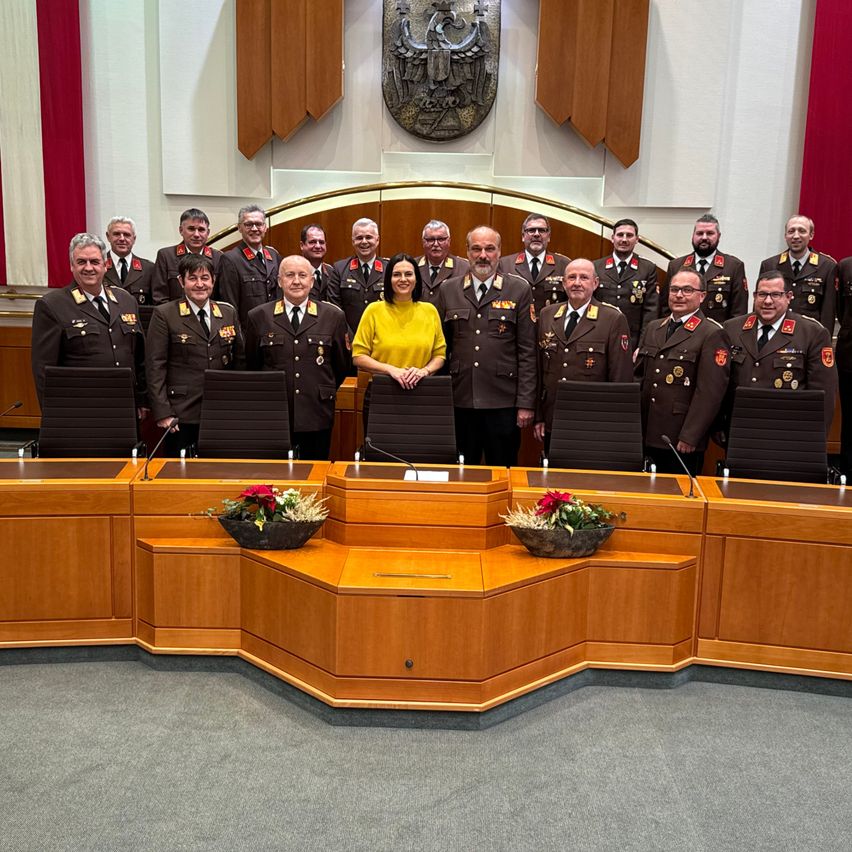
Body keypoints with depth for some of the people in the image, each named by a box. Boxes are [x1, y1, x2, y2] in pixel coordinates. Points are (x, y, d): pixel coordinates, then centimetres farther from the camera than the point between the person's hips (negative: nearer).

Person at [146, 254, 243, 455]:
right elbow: (155, 366, -4)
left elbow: (239, 361, 14)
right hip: (181, 414, -3)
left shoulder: (229, 313, 10)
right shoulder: (164, 315, -1)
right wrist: (162, 412, -11)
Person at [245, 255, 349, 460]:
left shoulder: (333, 316, 4)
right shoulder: (258, 317, 4)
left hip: (317, 415, 0)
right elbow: (251, 366, 12)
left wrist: (324, 393, 10)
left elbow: (342, 365, 11)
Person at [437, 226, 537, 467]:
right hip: (459, 400, 2)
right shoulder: (448, 290, 8)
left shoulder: (519, 290, 1)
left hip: (502, 402, -2)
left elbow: (527, 350, -1)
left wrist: (526, 403, -5)